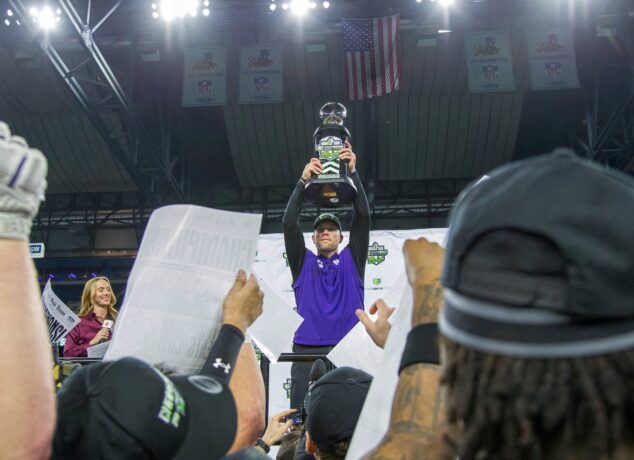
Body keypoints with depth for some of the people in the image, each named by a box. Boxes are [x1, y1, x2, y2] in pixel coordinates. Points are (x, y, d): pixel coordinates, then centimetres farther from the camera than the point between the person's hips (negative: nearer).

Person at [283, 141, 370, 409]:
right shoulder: (303, 262, 17)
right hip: (307, 350, 1)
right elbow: (289, 223, 5)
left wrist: (353, 173, -1)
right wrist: (303, 181, -3)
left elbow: (363, 218, 7)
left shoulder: (352, 260, 17)